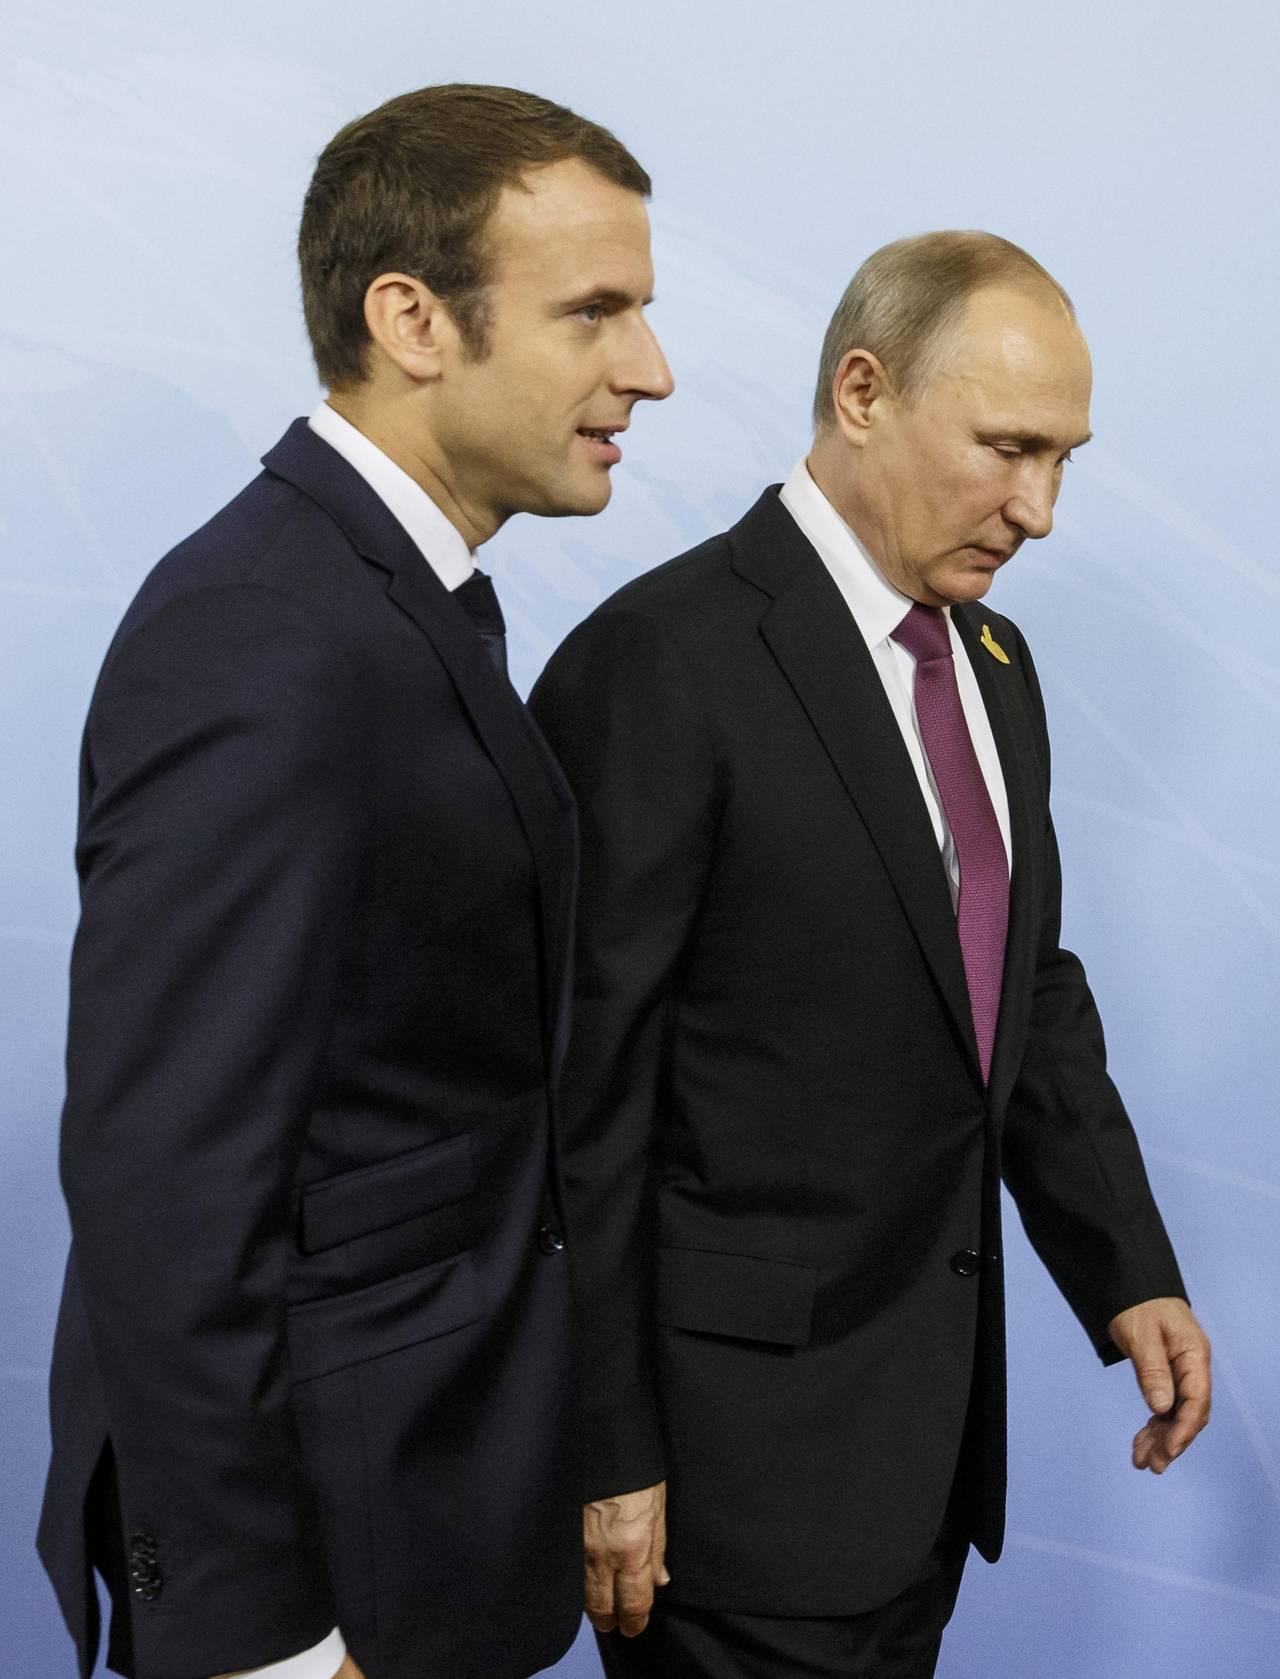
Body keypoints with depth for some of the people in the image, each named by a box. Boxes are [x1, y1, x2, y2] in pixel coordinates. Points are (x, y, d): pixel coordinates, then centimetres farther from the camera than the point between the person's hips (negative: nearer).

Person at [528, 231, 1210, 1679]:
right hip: (750, 1417, -7)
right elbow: (581, 1093, -17)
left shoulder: (992, 663, 9)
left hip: (935, 1390, 8)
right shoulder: (659, 665, -17)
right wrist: (605, 1453, -15)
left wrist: (1128, 1273, 8)